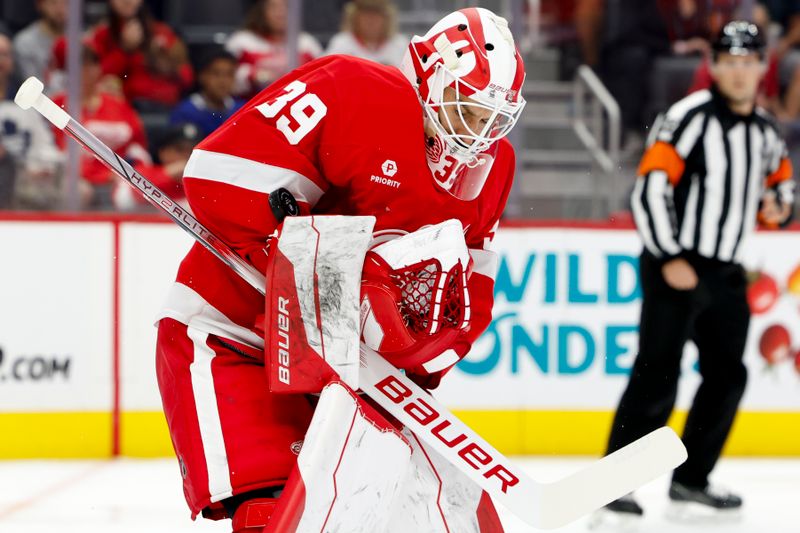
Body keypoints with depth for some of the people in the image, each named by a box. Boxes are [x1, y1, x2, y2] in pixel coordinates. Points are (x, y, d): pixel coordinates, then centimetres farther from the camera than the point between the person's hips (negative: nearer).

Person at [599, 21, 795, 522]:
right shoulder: (690, 118, -13)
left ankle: (691, 478, 21)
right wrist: (669, 258, -21)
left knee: (727, 376, 9)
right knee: (657, 376, -12)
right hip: (674, 268, -8)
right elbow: (649, 187, -17)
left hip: (725, 274, 8)